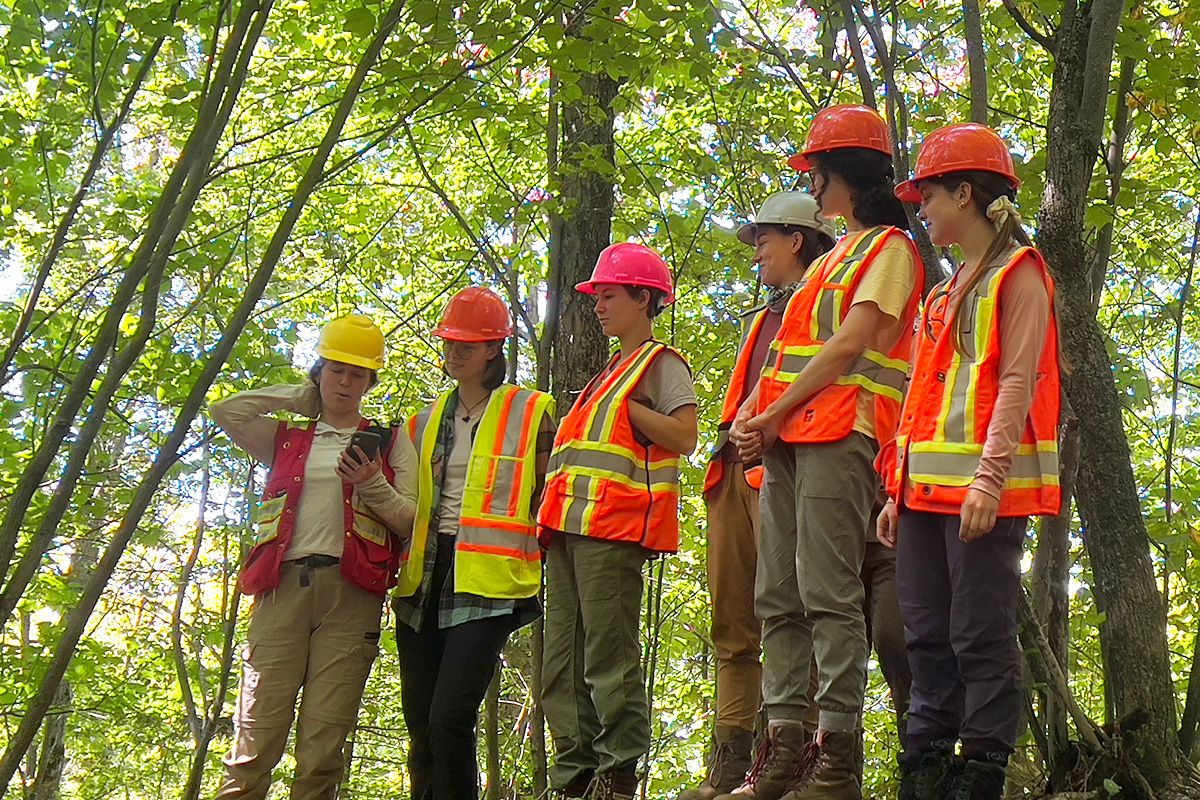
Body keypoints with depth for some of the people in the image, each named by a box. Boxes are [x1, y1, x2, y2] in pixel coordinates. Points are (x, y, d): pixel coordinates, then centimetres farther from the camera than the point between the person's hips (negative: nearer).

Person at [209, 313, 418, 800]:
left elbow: (410, 521, 8)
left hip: (349, 594, -1)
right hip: (284, 587, 1)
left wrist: (372, 484, -10)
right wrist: (299, 396, 16)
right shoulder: (286, 439, 21)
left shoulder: (388, 443, 17)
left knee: (322, 747, -7)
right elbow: (225, 411, 7)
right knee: (255, 740, -8)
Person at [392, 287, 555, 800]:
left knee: (449, 718, -17)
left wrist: (546, 566, -3)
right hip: (424, 577, 5)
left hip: (486, 583, -5)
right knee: (420, 724, 5)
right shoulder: (426, 420, 19)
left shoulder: (530, 413, 3)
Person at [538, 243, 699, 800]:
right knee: (562, 664, 5)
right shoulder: (610, 374, 29)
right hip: (570, 527, 9)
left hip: (612, 529, -9)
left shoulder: (660, 363, 4)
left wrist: (628, 407, -10)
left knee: (609, 658, -13)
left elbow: (684, 437, -11)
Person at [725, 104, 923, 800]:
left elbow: (851, 344, -11)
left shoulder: (890, 247, 1)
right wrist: (752, 417, 6)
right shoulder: (834, 258, 28)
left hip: (840, 433, -9)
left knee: (829, 594, -14)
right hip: (788, 436, 9)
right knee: (778, 597, 3)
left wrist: (776, 414, -10)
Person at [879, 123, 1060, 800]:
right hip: (927, 489, 8)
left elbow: (1017, 381, -12)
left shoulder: (1018, 273, -1)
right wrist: (898, 489, 17)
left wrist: (990, 475, -22)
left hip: (980, 491, -8)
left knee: (981, 636, -7)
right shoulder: (948, 291, 23)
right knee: (928, 635, 8)